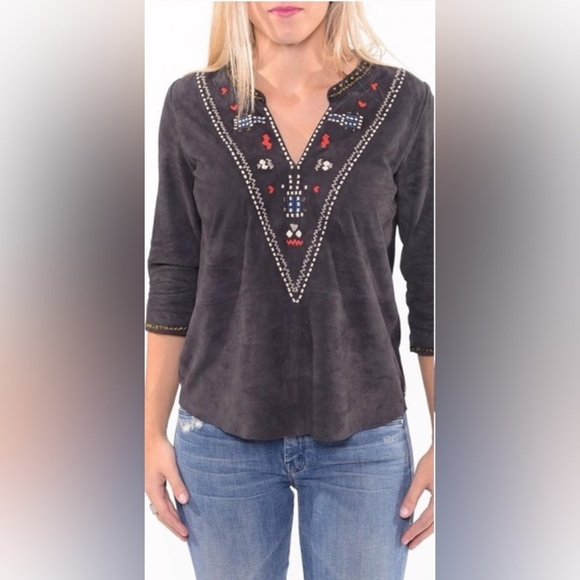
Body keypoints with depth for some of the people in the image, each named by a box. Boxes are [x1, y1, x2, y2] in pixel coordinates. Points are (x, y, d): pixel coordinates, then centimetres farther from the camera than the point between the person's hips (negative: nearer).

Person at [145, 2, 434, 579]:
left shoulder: (405, 103, -3)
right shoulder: (192, 104, 0)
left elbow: (429, 281, -1)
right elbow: (173, 278, 2)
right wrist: (153, 432, 3)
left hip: (364, 438, 0)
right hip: (221, 436, 1)